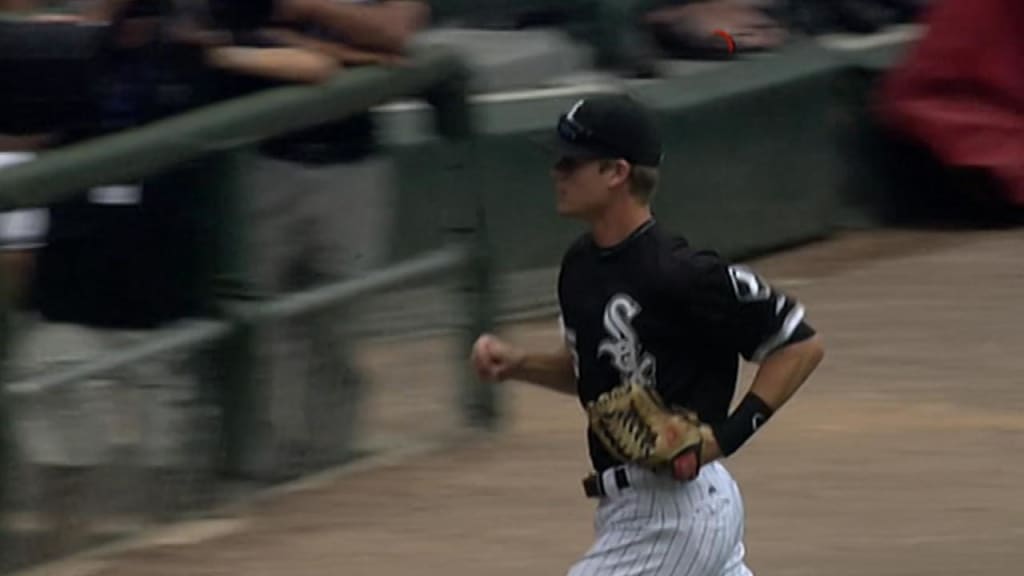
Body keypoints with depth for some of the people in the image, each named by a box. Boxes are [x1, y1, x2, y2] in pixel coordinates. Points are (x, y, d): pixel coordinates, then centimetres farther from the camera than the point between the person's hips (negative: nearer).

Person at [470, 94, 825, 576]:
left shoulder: (678, 275, -19)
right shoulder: (581, 264, 7)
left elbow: (800, 345, -14)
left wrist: (727, 435, -20)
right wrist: (517, 365, 7)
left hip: (674, 515, -10)